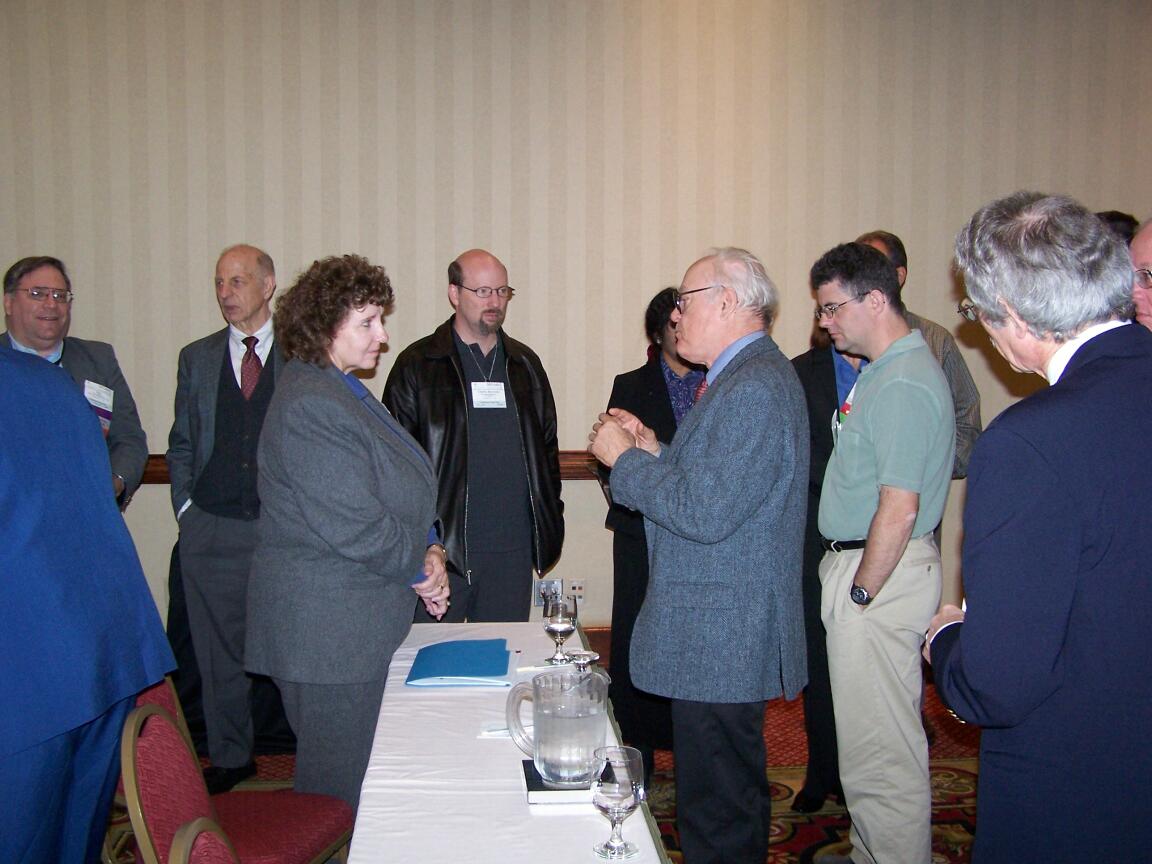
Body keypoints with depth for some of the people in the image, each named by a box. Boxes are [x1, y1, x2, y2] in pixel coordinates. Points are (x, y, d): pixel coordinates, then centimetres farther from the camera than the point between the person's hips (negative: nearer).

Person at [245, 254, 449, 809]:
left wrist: (426, 550, 2)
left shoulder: (343, 390, 12)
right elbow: (352, 525, -25)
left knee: (348, 774, 20)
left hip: (359, 625, 10)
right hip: (329, 632, -10)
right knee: (339, 784, 5)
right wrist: (420, 567, -9)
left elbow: (397, 491, 18)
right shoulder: (310, 406, -21)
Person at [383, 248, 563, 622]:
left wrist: (550, 517, 9)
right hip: (442, 548, -3)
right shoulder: (416, 364, 0)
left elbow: (547, 446, 17)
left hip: (514, 549, 4)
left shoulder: (525, 363, 13)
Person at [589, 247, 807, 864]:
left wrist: (624, 457, -15)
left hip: (718, 638, -11)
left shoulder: (753, 389, -21)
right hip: (725, 633, 11)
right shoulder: (754, 376, 14)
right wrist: (653, 451, 7)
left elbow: (703, 513, -26)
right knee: (735, 796, 24)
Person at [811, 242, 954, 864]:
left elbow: (900, 509, -23)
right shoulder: (885, 370, 13)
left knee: (880, 744, 0)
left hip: (879, 575, -10)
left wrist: (860, 594, -16)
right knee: (867, 735, 20)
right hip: (859, 563, 10)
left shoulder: (903, 385, -19)